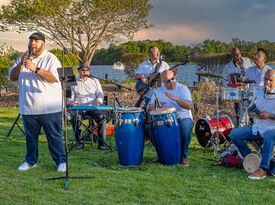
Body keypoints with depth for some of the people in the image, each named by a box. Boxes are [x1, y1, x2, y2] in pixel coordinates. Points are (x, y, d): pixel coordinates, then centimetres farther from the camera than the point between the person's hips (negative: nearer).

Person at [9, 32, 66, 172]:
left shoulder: (51, 59, -2)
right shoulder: (22, 58, 14)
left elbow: (55, 78, -16)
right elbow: (12, 77, 8)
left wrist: (36, 69, -23)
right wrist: (20, 64, -9)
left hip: (49, 108, -4)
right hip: (28, 107, 5)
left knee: (54, 136, 1)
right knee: (30, 136, 13)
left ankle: (61, 161, 8)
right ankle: (30, 161, 24)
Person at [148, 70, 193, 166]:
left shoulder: (182, 89, -3)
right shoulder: (158, 91, 7)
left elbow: (190, 106, -16)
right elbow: (150, 107, 3)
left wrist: (175, 98, -28)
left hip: (183, 117, -2)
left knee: (186, 126, -37)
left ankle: (183, 155, -16)